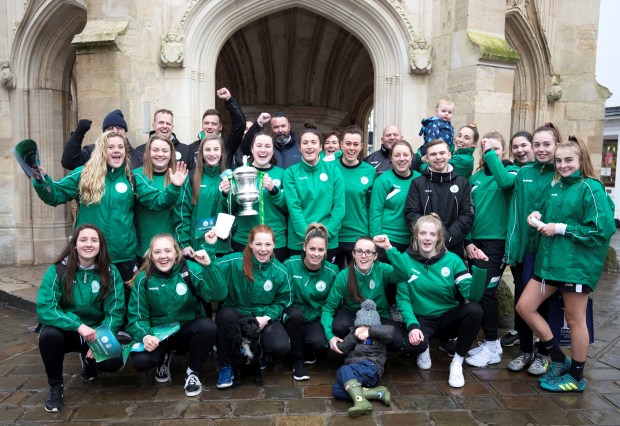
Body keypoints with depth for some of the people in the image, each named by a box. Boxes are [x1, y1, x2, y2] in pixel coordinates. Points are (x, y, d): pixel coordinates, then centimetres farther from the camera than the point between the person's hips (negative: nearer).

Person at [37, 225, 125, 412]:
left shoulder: (110, 272, -10)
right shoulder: (57, 271, -14)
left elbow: (115, 312, -12)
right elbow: (44, 309, -22)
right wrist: (78, 326, -34)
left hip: (97, 333, 1)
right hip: (67, 331, 0)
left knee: (114, 362, -24)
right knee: (49, 334, -33)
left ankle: (88, 361, 15)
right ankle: (56, 386, -6)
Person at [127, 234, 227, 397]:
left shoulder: (189, 269, -15)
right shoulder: (143, 278, -9)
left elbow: (219, 295, -26)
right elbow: (136, 316, -7)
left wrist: (208, 266, -38)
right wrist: (145, 336, -27)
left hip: (187, 331, -1)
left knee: (208, 326, -33)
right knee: (140, 361, -27)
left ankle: (192, 371, -5)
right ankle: (164, 357, 13)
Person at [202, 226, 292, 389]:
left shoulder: (280, 272, -7)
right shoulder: (234, 261, -13)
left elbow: (282, 301, 2)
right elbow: (211, 272, -24)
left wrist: (266, 318, -12)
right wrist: (210, 247, -32)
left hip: (265, 317, 1)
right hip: (237, 315, -1)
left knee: (281, 348, -26)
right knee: (225, 315, -36)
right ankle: (225, 366, -11)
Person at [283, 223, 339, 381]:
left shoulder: (332, 272, -10)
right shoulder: (291, 265, -14)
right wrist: (286, 313, -25)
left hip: (315, 318, 0)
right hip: (293, 316, 0)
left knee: (318, 342, -30)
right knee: (296, 313, -34)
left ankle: (309, 352, 12)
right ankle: (298, 360, -9)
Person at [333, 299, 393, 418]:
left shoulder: (379, 338, 17)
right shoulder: (353, 335, 29)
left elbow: (390, 331, -4)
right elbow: (341, 349, 14)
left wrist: (370, 331, -7)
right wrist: (354, 336, 3)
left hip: (370, 368, -5)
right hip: (353, 374, 5)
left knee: (343, 370, -33)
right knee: (336, 390, -27)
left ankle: (361, 402, -46)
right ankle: (379, 392, -29)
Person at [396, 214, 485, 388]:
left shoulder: (452, 260, -7)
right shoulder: (405, 259, -8)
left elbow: (472, 295, -17)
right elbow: (402, 298, -8)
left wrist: (480, 269, -33)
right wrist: (412, 325, -23)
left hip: (448, 318, 1)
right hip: (421, 320, -1)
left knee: (475, 310, -29)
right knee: (412, 345, -34)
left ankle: (457, 362, -8)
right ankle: (423, 350, 9)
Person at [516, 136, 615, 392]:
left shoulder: (591, 188, -9)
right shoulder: (556, 188, 12)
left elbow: (602, 230, -18)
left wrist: (561, 229, -17)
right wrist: (538, 217, 1)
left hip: (577, 265, -8)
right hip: (549, 262, 8)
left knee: (574, 320, 6)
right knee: (524, 307, 7)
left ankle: (576, 378, 25)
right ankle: (559, 359, 24)